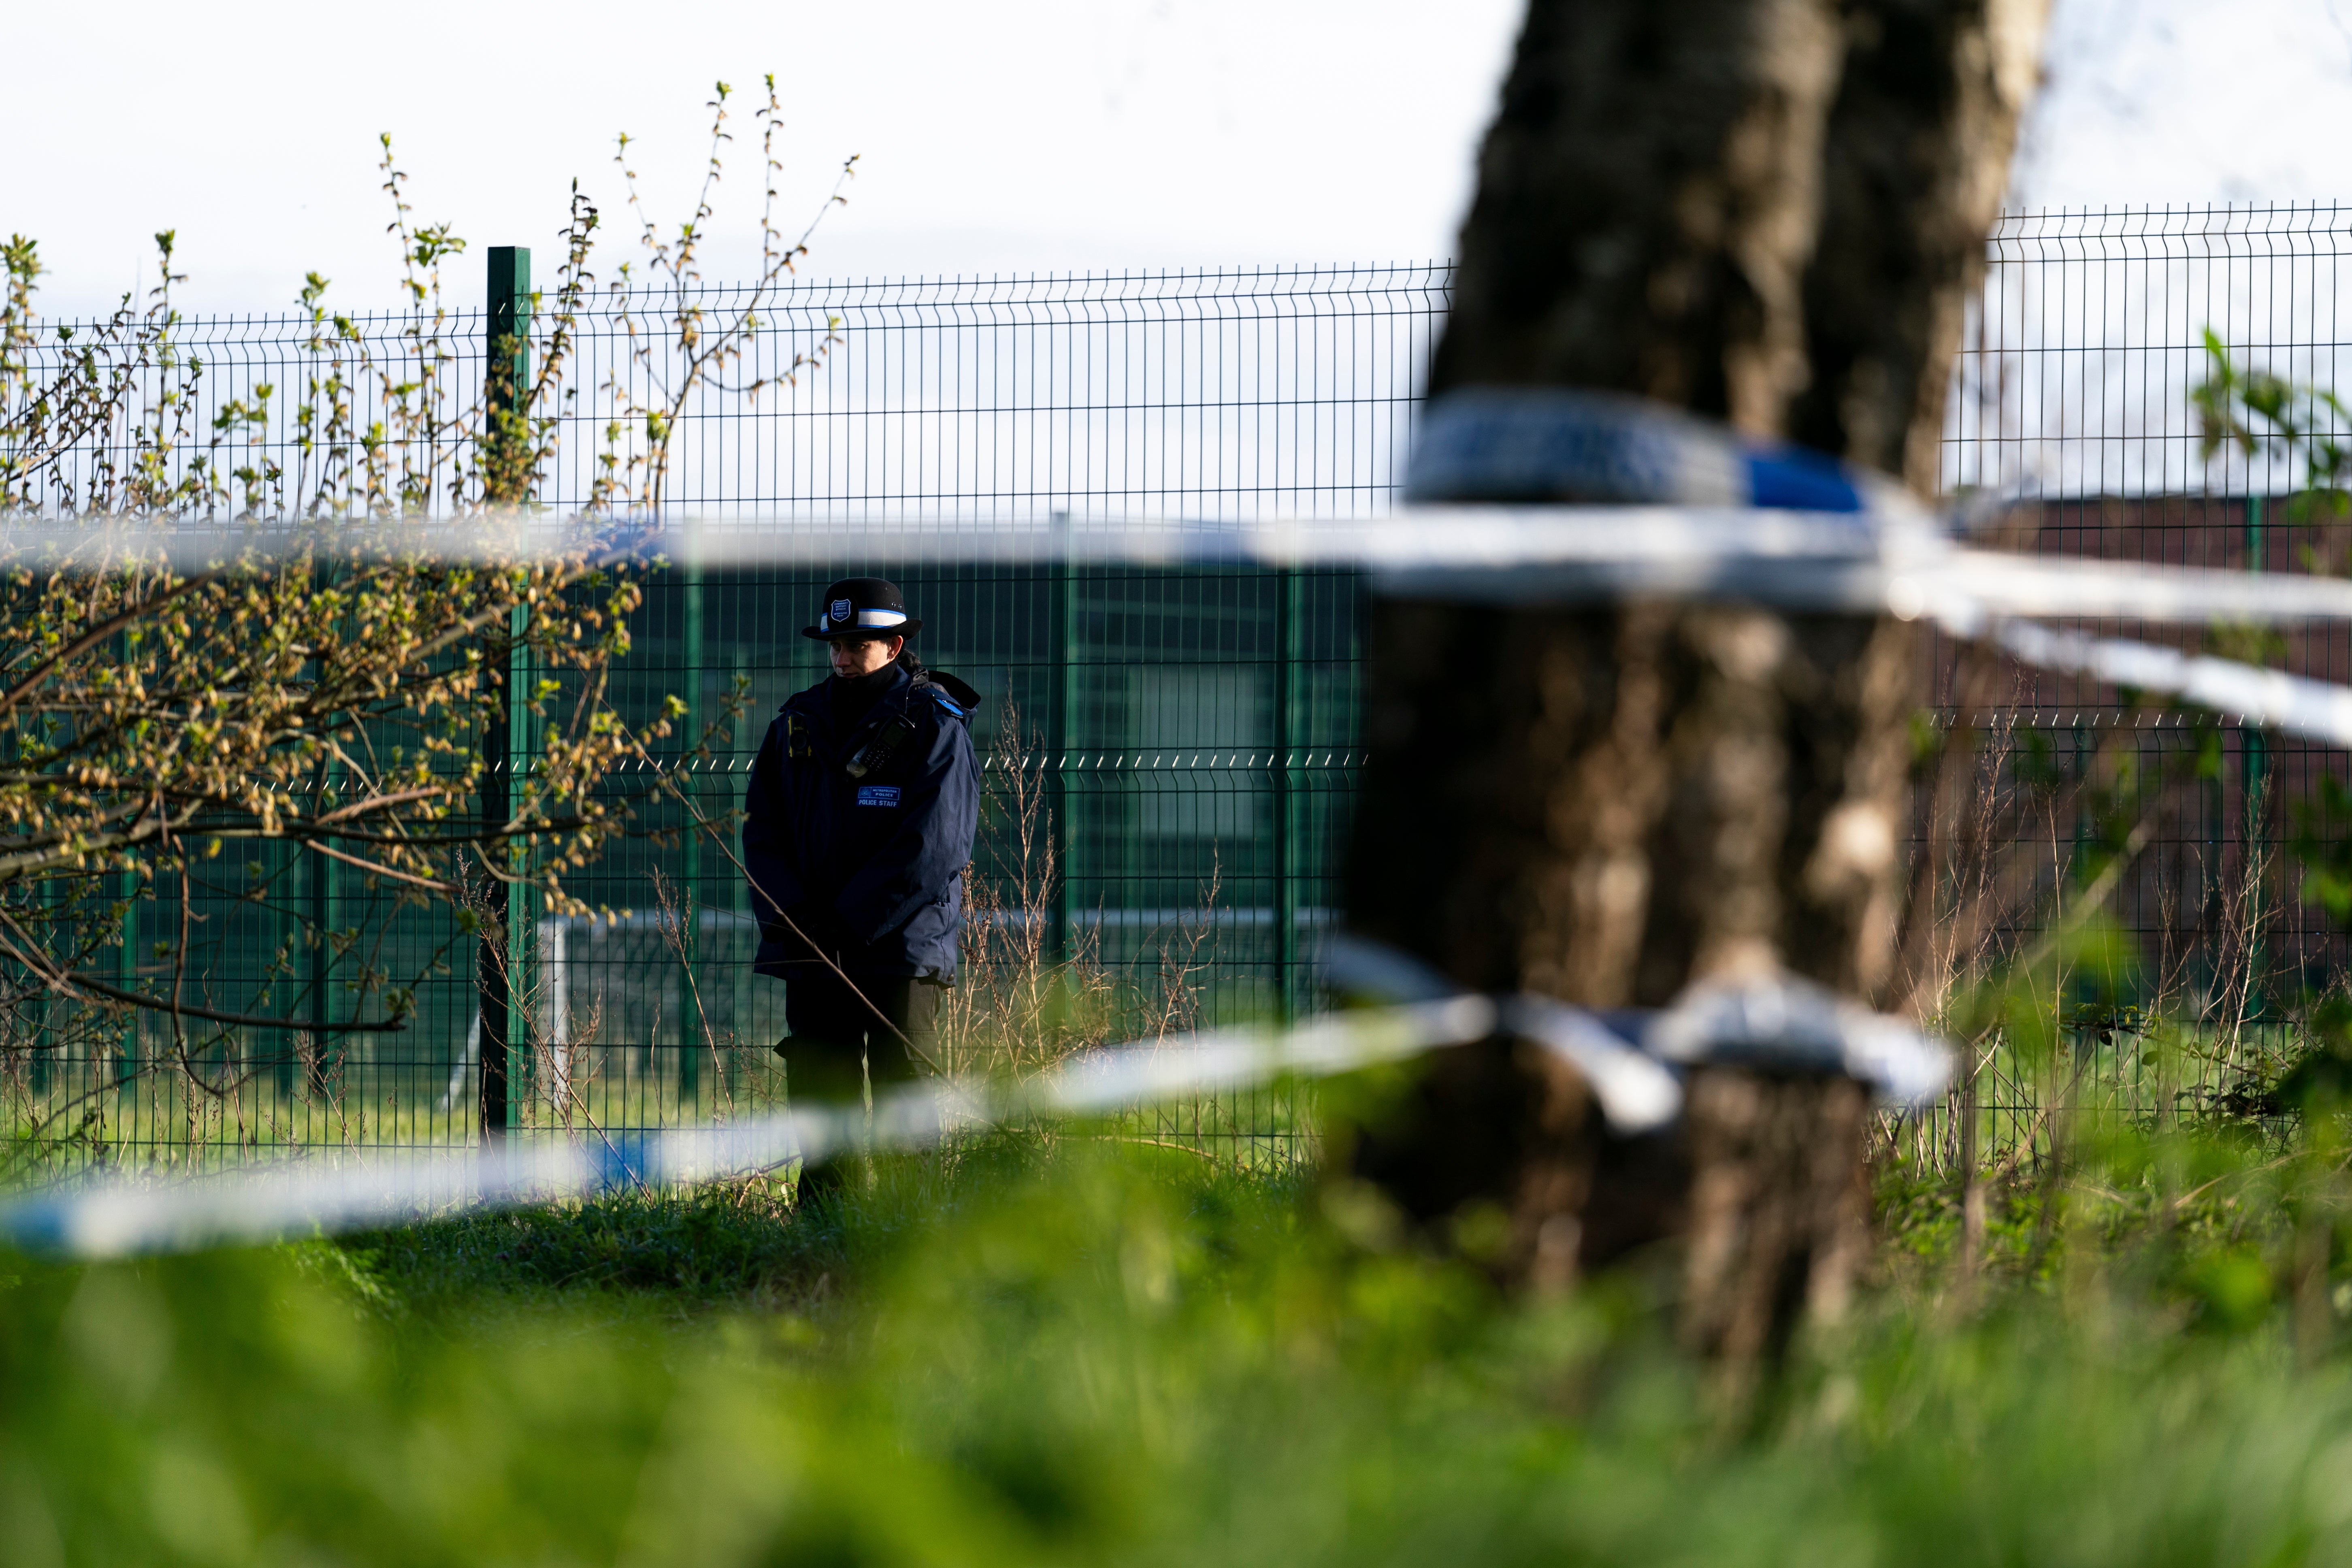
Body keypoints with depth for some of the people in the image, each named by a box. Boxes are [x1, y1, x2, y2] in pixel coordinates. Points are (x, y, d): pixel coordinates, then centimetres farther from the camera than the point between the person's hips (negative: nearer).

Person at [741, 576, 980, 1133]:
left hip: (902, 947, -5)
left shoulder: (935, 726, -4)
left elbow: (933, 847, -12)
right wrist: (789, 916, -8)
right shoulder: (799, 723, 11)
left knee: (903, 1085, -4)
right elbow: (762, 828, 9)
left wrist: (850, 922, -16)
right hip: (812, 953, 5)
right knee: (818, 1093, 6)